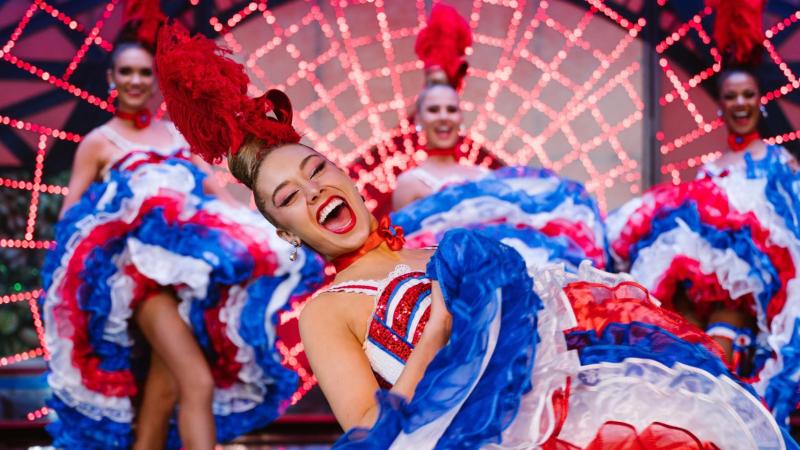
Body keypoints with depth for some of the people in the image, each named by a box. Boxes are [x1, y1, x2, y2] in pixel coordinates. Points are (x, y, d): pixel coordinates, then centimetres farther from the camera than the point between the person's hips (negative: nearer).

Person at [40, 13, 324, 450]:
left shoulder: (177, 133, 23)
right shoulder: (99, 142, 10)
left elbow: (213, 187, 17)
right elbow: (69, 216, 5)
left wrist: (257, 224, 2)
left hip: (190, 255, 5)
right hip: (141, 265, -5)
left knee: (163, 384, -4)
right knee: (198, 381, -20)